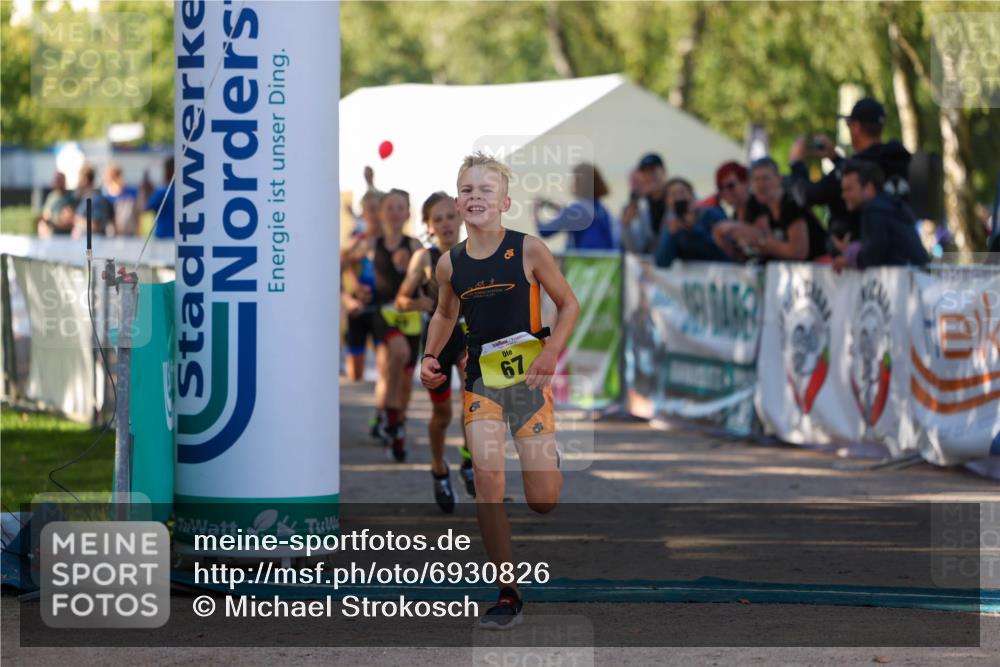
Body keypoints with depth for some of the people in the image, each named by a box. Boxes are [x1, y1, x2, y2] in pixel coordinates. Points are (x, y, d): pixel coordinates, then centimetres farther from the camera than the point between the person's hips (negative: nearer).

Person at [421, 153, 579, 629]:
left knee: (542, 500, -1)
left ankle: (550, 467, 40)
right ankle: (507, 593, -9)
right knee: (487, 479, -16)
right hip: (482, 380, 2)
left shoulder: (528, 251, -10)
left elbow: (568, 304, -1)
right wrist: (431, 357, 6)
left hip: (529, 376, -2)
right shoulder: (450, 264, 0)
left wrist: (552, 352, -15)